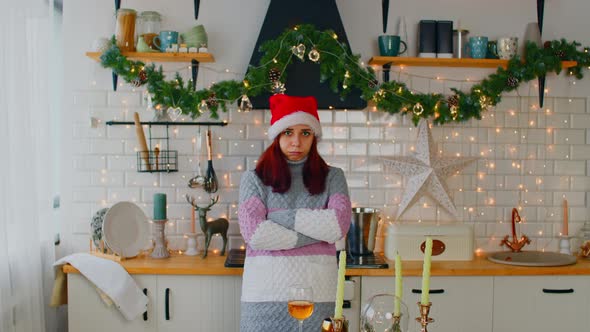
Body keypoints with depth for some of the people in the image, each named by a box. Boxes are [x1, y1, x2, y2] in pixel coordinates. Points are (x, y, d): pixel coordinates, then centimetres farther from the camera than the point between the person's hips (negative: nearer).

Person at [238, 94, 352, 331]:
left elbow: (339, 225, -5)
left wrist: (284, 217, -8)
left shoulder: (332, 177, 10)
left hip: (316, 291, 1)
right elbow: (253, 232, -9)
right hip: (266, 291, -1)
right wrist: (317, 233, -6)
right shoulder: (254, 179, 5)